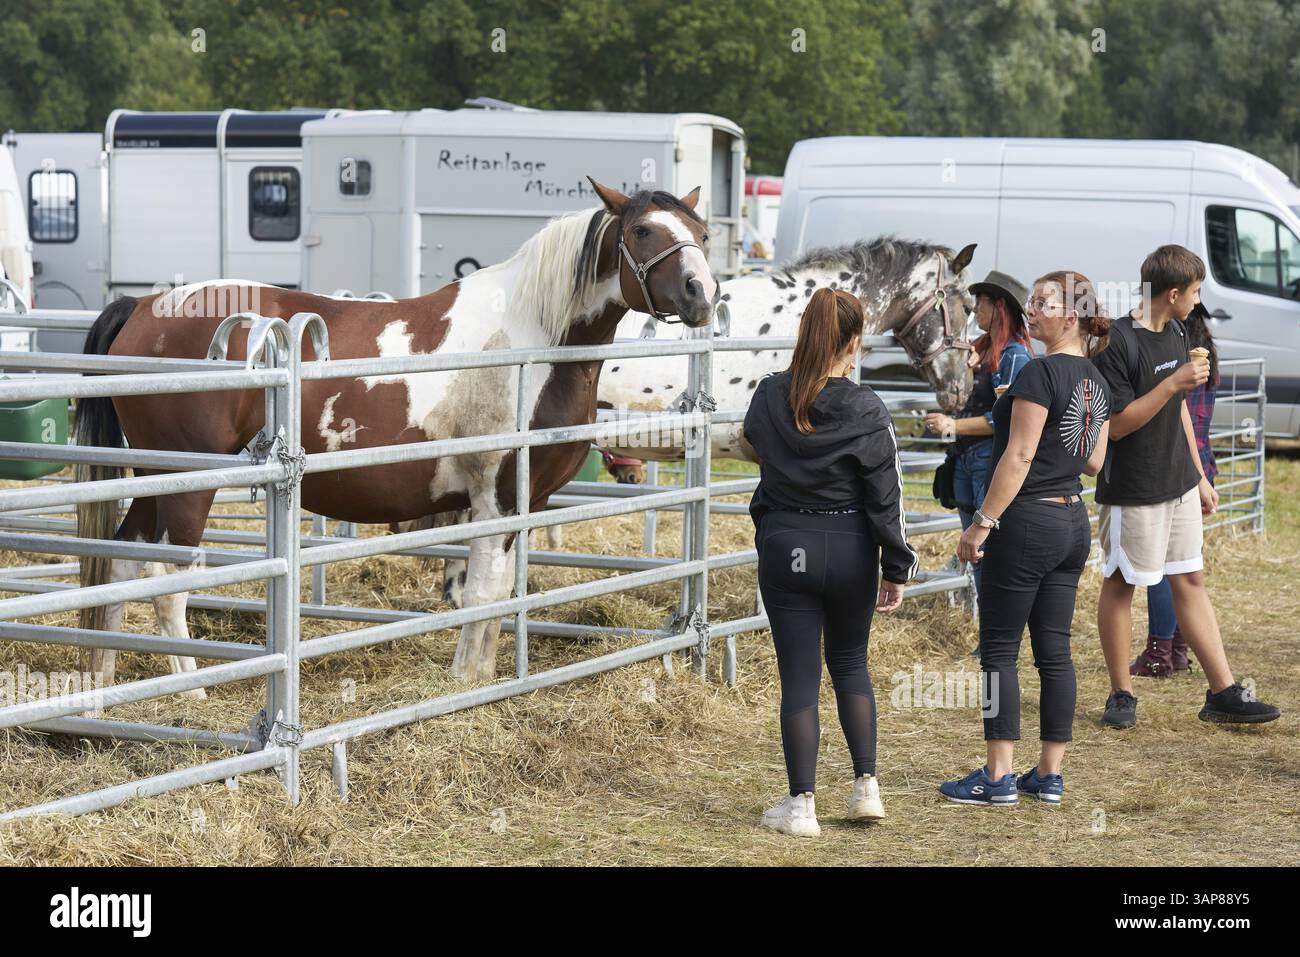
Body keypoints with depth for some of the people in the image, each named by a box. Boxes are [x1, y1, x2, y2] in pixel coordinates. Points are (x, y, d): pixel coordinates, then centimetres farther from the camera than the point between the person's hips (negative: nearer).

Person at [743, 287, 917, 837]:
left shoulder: (768, 398, -6)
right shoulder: (866, 411, -13)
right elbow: (886, 498, -8)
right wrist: (897, 568, 0)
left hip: (784, 548, 0)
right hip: (850, 550, 0)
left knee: (799, 677, 5)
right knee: (850, 663, 20)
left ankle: (801, 806, 7)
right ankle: (866, 786, 18)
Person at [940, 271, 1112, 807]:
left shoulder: (1041, 373, -15)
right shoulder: (1096, 382, 10)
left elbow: (1018, 457, -18)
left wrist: (983, 522, -16)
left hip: (1027, 521, -8)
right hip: (1074, 522, 8)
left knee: (999, 649, -1)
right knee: (1054, 651, 10)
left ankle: (998, 778, -1)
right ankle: (1049, 777, 12)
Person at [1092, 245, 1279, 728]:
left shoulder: (1175, 334, 9)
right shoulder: (1117, 343, -18)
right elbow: (1115, 425, -20)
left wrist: (1200, 478, 20)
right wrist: (1174, 383, -26)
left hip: (1179, 485, 8)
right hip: (1131, 491, -8)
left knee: (1190, 582, 9)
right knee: (1119, 586, 4)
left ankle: (1223, 692, 11)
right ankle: (1121, 695, 13)